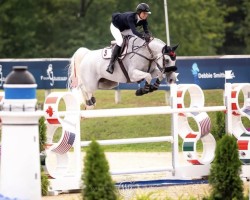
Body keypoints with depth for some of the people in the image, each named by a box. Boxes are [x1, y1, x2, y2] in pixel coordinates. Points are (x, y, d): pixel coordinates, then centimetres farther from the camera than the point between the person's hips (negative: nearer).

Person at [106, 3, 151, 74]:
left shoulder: (143, 20, -20)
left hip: (126, 29, 8)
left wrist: (148, 36, -51)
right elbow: (134, 31, -52)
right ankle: (111, 64, -28)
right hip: (115, 26, -8)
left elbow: (146, 31, -27)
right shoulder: (130, 17, -41)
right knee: (120, 41, -29)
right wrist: (143, 36, -67)